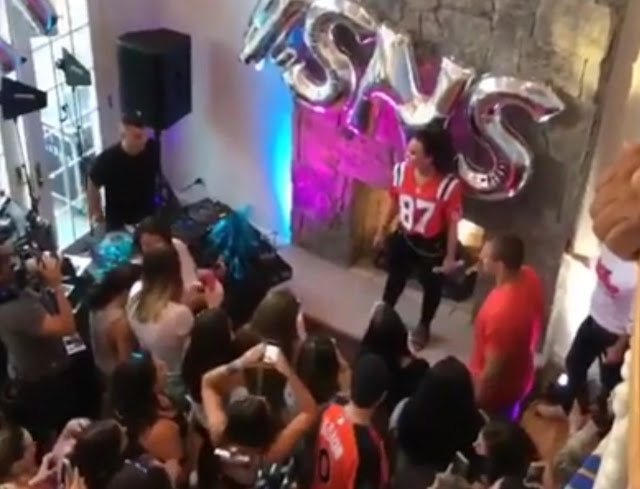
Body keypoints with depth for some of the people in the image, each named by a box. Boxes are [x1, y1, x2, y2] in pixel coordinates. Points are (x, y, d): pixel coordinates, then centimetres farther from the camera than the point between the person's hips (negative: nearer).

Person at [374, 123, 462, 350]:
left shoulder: (448, 185, -29)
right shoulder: (401, 171, -17)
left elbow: (453, 224, -18)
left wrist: (450, 256, -12)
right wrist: (381, 231, 11)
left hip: (432, 246, -3)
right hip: (404, 238, 3)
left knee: (431, 287, 20)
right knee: (395, 279, 26)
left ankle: (423, 327, 47)